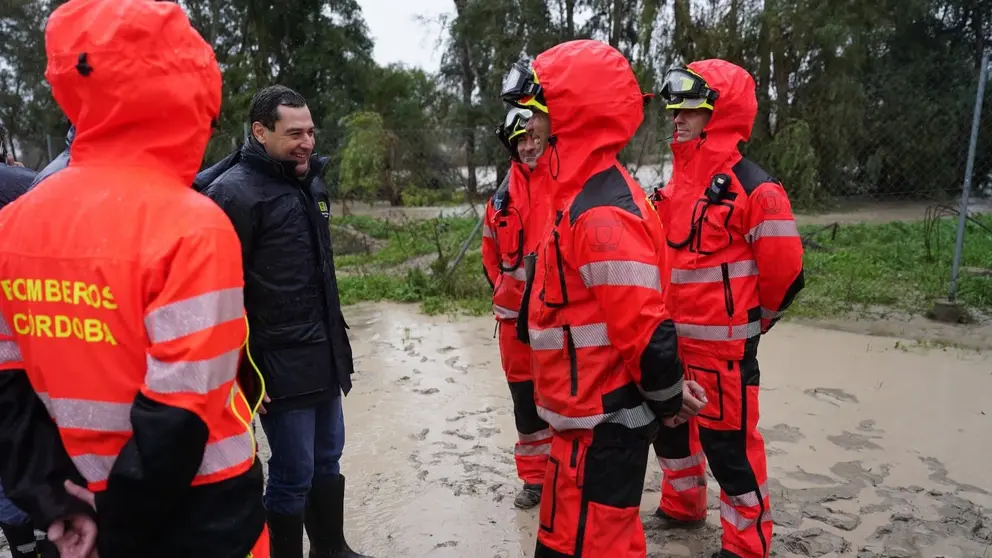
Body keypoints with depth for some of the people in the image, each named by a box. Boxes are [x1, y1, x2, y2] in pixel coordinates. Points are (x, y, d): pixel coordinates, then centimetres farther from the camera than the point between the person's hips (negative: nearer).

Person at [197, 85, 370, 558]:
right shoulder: (233, 191, -15)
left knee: (327, 461, 19)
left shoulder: (308, 180, 12)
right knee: (293, 476, 4)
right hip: (281, 365, -8)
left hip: (323, 355, 8)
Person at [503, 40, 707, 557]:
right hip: (596, 413, 10)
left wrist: (667, 401, -10)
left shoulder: (602, 214, -25)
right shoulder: (589, 194, 8)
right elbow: (633, 318, 14)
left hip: (601, 423, -10)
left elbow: (645, 330, -25)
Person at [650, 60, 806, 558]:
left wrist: (749, 323, 1)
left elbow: (784, 271, -13)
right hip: (670, 339, 8)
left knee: (728, 443, 3)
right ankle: (683, 504, 44)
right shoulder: (677, 183, 8)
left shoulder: (754, 189, -16)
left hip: (723, 345, -8)